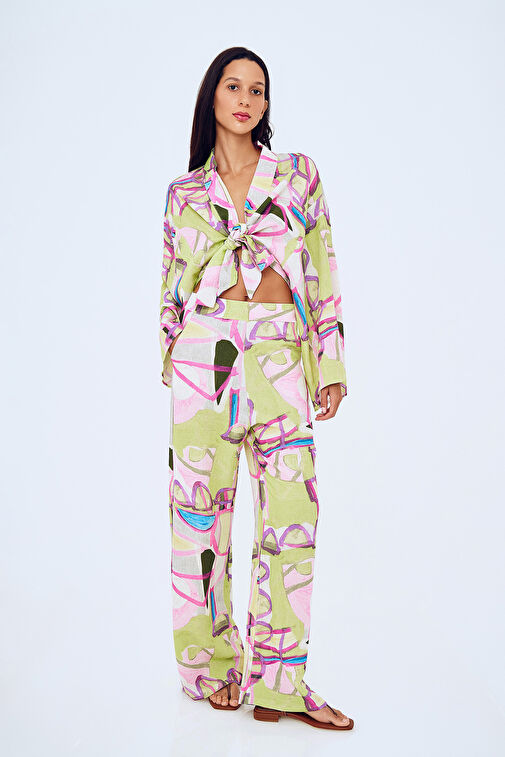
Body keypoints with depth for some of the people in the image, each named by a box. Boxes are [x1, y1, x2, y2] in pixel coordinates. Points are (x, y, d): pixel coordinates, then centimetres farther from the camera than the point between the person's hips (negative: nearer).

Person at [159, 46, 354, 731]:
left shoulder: (299, 174, 10)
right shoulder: (185, 192, 11)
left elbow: (322, 275, 7)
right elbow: (173, 286, 14)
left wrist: (331, 363, 2)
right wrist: (169, 362, 11)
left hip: (280, 358, 0)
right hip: (204, 356, 0)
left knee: (293, 508, -4)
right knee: (203, 507, 1)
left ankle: (278, 682, 6)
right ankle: (212, 665, 18)